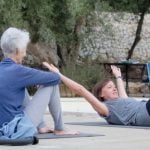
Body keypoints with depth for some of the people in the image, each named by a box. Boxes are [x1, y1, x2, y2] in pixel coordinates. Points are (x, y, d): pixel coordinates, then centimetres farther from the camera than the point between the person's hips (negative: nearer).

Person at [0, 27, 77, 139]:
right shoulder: (17, 71, -15)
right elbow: (55, 78, -7)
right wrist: (56, 74, 15)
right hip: (18, 130, -8)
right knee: (52, 84, 2)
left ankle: (41, 126, 27)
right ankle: (60, 129, 15)